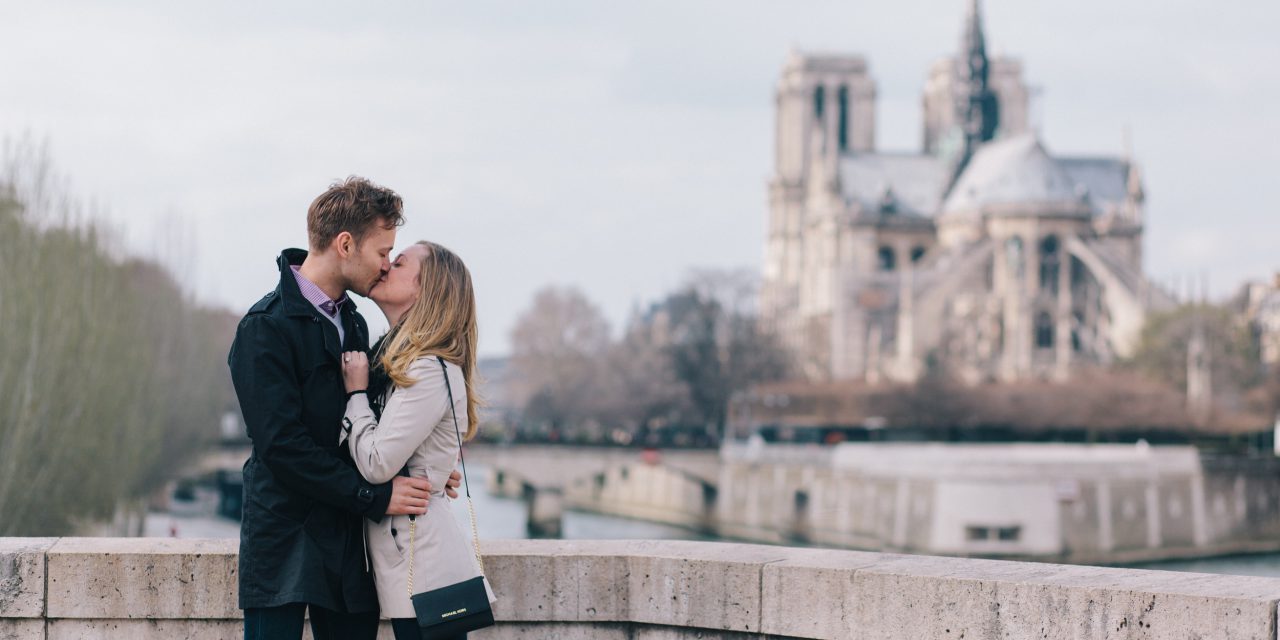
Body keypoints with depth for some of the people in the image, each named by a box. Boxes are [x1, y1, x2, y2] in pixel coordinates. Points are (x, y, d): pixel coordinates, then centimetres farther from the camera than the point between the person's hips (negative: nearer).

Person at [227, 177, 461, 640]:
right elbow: (281, 445, -17)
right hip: (285, 545, -7)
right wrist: (376, 496, -17)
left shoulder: (353, 323, 16)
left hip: (349, 544, 7)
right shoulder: (266, 328, -11)